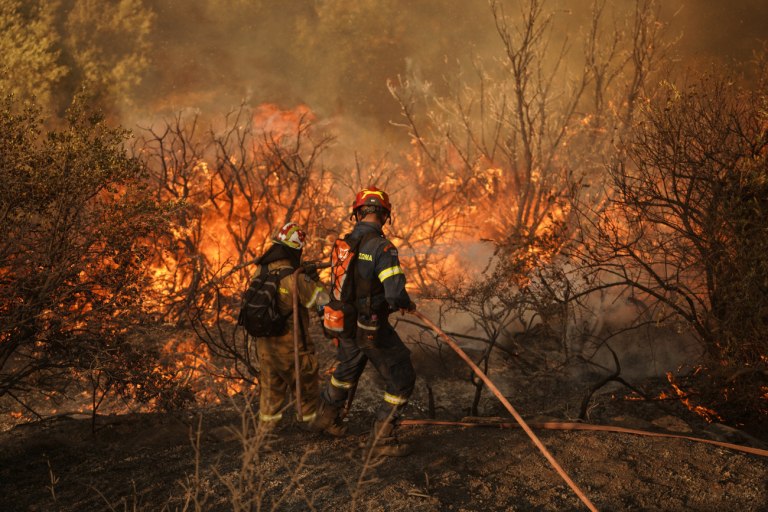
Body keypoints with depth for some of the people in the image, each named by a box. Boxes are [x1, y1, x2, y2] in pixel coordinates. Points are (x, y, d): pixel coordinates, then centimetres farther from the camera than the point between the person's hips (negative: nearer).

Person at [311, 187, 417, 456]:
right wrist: (408, 304, -8)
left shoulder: (344, 244, -1)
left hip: (347, 323, 7)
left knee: (347, 369, 31)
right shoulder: (382, 248, -24)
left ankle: (327, 416, 50)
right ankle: (381, 437, 11)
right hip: (373, 330, -7)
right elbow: (395, 294, -32)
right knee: (401, 379, 7)